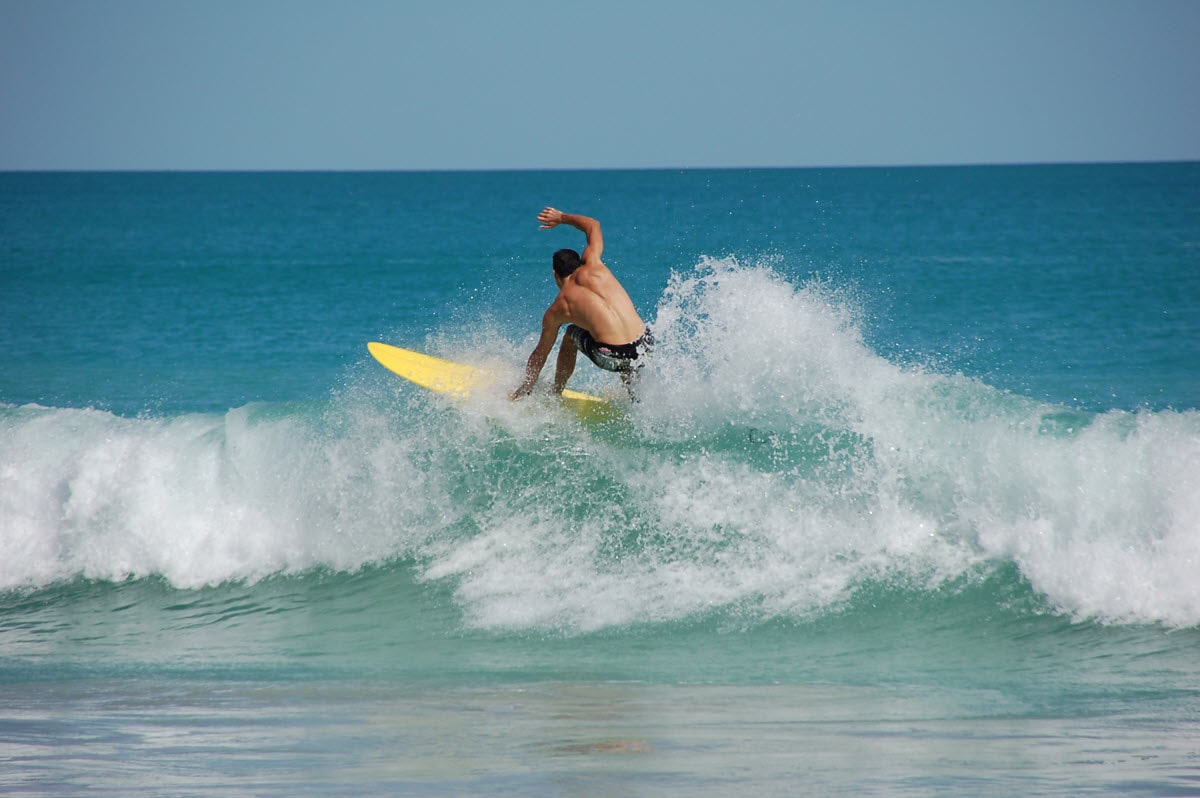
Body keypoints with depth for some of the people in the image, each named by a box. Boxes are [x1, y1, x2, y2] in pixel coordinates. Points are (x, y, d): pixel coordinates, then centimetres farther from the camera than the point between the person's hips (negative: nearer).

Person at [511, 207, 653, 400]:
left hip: (610, 357, -2)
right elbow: (593, 225, 31)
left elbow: (541, 354, 23)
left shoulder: (556, 310, 10)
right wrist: (561, 218, 47)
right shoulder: (592, 266, 11)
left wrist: (526, 387, 38)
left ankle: (556, 393, 39)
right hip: (645, 346, 2)